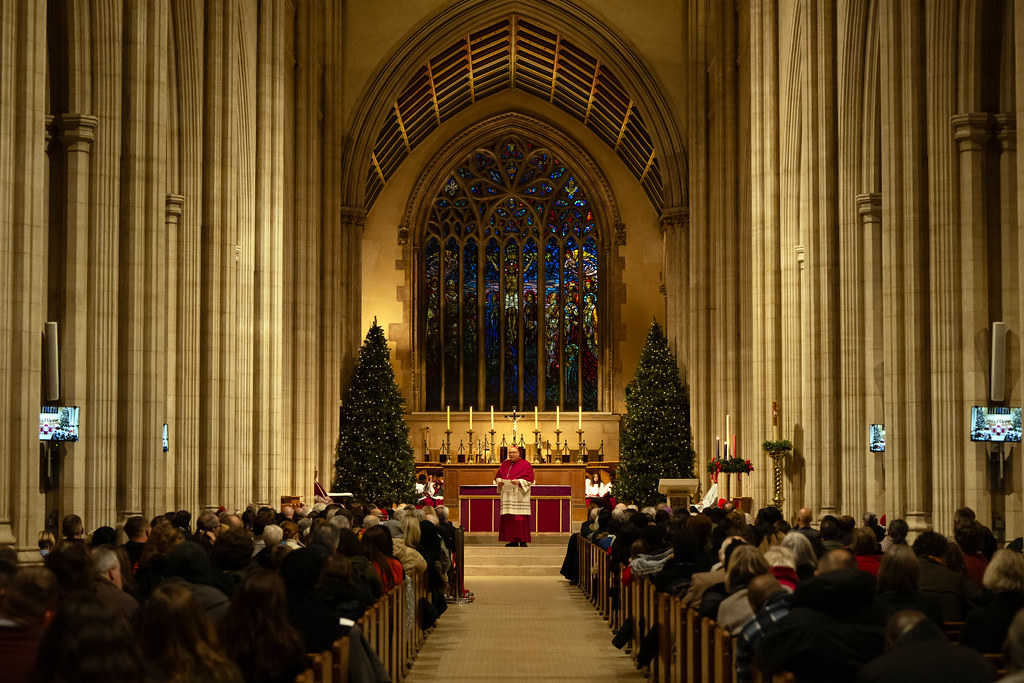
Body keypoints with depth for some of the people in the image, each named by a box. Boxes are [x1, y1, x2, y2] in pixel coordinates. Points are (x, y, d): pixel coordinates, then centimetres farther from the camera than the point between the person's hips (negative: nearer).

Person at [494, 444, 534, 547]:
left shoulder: (525, 464, 1)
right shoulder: (505, 464, 17)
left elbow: (529, 479, -6)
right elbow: (498, 477, 18)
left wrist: (519, 482, -20)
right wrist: (499, 481, -4)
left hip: (519, 495, -5)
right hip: (507, 495, 5)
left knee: (520, 518, -10)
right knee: (508, 518, 0)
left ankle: (523, 540, -7)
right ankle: (513, 541, 3)